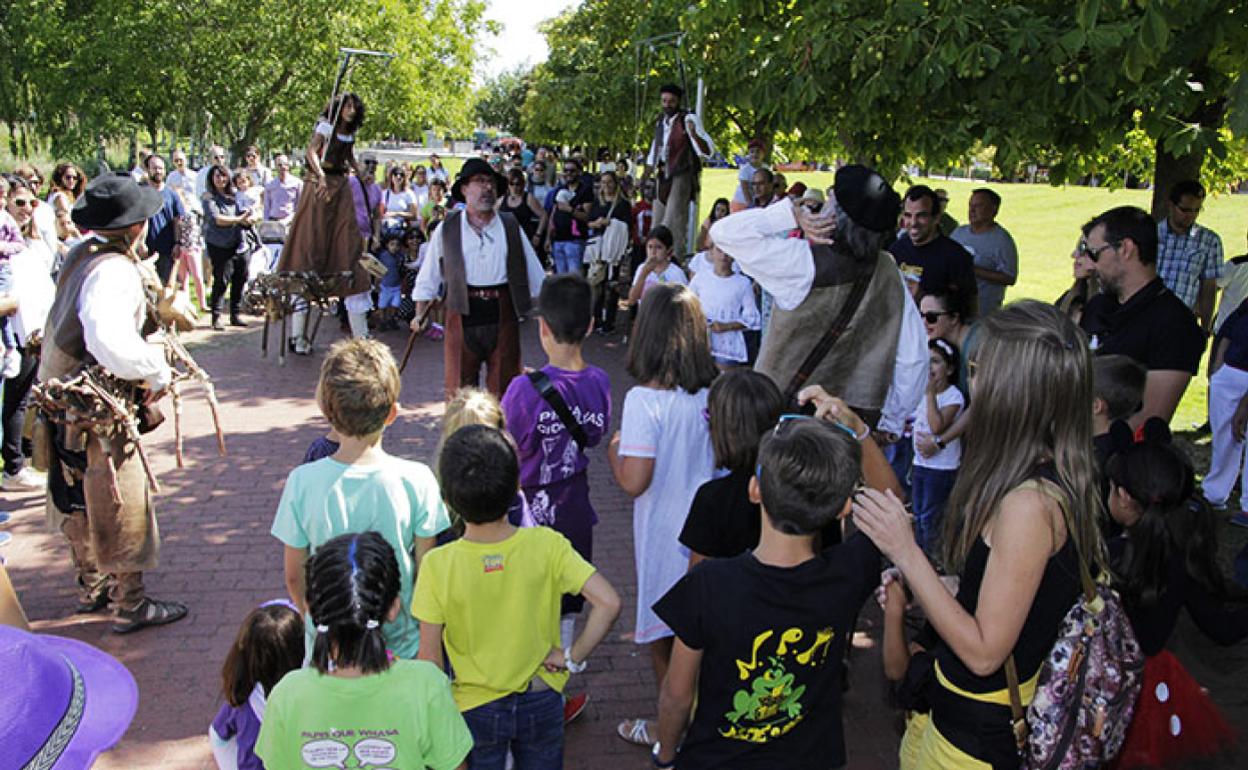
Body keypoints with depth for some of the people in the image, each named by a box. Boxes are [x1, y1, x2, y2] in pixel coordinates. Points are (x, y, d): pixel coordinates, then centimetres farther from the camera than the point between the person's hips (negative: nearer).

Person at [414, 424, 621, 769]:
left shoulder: (438, 566, -21)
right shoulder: (546, 546, -20)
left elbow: (430, 657, -14)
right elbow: (608, 603, -24)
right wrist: (573, 657, -11)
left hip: (476, 710, -1)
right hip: (541, 701, 1)